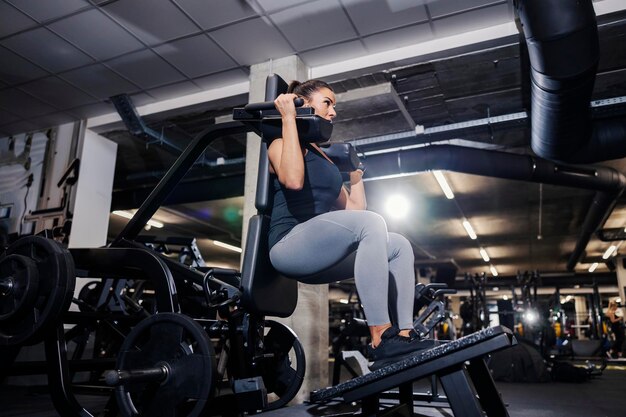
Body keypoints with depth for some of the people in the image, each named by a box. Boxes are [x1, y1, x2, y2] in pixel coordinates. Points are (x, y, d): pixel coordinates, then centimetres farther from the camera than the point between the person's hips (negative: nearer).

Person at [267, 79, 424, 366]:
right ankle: (380, 339, -30)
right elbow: (293, 180, -24)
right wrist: (288, 118, -15)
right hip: (289, 246, -8)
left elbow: (354, 211, 22)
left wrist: (355, 173, 28)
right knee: (371, 223, -29)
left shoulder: (326, 159, 24)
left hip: (319, 252, 8)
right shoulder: (282, 145, 3)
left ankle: (405, 333, -10)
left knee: (400, 245, 0)